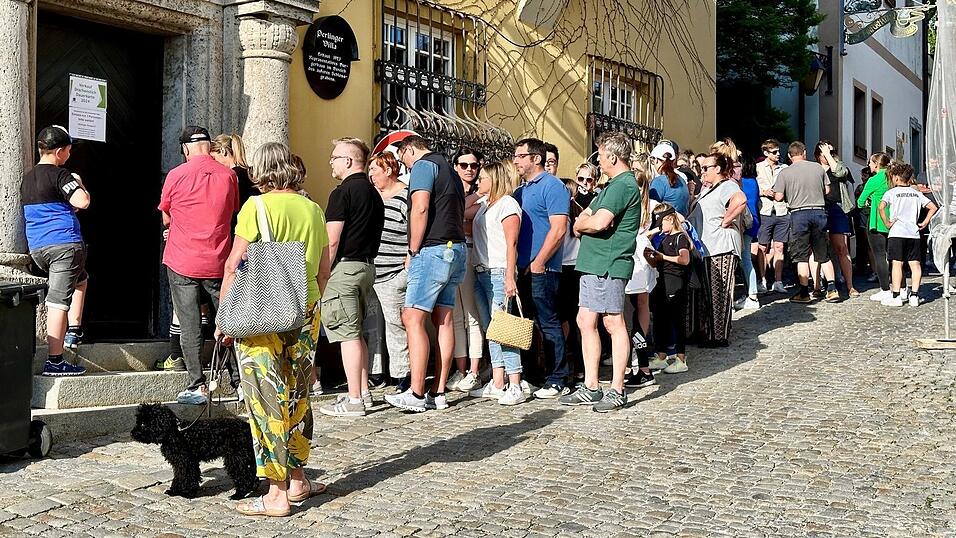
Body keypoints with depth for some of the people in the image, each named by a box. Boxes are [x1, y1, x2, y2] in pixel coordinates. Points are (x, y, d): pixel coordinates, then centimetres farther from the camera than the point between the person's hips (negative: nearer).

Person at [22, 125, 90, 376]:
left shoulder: (27, 178, 17)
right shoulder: (59, 175, -9)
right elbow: (82, 202, -20)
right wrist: (79, 184, 1)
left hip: (36, 248, 8)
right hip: (64, 244, -8)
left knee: (80, 279, 29)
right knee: (58, 300, -5)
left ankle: (73, 331, 23)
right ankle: (54, 361, -4)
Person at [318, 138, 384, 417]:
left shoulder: (343, 192, -12)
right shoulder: (374, 193, 16)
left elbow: (332, 241, -16)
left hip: (345, 267, -9)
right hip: (367, 266, 9)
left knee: (347, 334, -6)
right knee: (356, 333, 16)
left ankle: (354, 401, -4)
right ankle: (363, 392, 19)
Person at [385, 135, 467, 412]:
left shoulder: (423, 165, -4)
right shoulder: (450, 170, 24)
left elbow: (420, 208, -18)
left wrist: (413, 251, -10)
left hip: (433, 251, -10)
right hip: (457, 249, 10)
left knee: (413, 318, -9)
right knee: (444, 320, 8)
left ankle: (416, 394, -13)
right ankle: (439, 393, 9)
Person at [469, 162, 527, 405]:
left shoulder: (507, 204, -8)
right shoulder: (484, 204, 19)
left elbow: (511, 244, -14)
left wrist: (510, 277, -20)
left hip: (498, 273, -9)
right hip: (480, 273, 9)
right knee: (489, 329, 8)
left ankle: (515, 386, -9)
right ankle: (497, 384, 12)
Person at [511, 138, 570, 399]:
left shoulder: (552, 186, -9)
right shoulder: (521, 190, 18)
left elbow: (558, 229, -17)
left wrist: (538, 263, -17)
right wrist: (516, 265, 13)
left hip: (542, 269, -9)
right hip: (522, 269, 9)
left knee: (548, 323, -5)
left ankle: (556, 379, 1)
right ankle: (529, 374, 21)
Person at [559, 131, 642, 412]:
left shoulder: (623, 185, -13)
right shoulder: (615, 184, 21)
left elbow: (599, 222, -24)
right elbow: (584, 216, 22)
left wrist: (581, 223, -3)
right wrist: (585, 221, -1)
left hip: (608, 265, -10)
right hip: (594, 264, 10)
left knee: (613, 323, -4)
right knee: (585, 321, 11)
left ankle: (617, 390, 3)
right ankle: (591, 388, 17)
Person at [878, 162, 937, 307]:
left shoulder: (892, 192, 0)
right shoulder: (916, 193, 13)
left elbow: (881, 207, -17)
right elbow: (933, 207, 11)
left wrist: (887, 223, -8)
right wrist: (924, 223, 12)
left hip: (897, 233, -4)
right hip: (914, 233, 4)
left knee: (897, 264, -3)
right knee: (915, 264, 5)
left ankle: (896, 297, -4)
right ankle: (914, 296, 4)